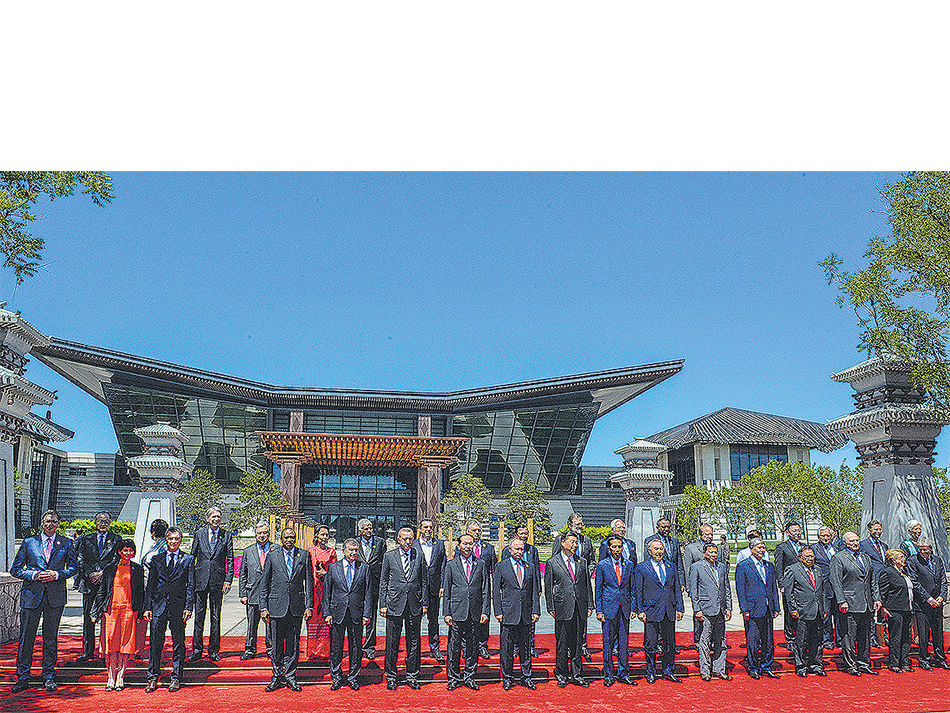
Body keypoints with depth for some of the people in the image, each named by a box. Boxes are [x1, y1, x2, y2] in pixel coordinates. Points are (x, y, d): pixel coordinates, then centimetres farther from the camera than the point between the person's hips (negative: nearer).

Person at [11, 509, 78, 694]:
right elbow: (15, 569, 5)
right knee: (26, 637, 1)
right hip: (32, 595, 0)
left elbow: (74, 566, 8)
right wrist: (34, 575, -11)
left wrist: (57, 574, -9)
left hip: (55, 595, 0)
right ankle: (22, 678, 11)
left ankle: (49, 677, 15)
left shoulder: (66, 544, 6)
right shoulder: (28, 542, 5)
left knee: (51, 637, 6)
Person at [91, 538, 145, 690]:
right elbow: (101, 591, 13)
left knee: (125, 643, -5)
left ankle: (120, 676, 2)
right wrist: (96, 613, 8)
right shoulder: (109, 569, 11)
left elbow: (141, 592, 9)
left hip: (129, 610, -1)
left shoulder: (138, 569, 9)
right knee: (110, 642, -4)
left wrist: (140, 612, 2)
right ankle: (111, 676, 3)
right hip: (111, 609, 1)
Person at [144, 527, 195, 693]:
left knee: (178, 643, 3)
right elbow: (150, 585, 10)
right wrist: (148, 607, 3)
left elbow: (191, 585, 2)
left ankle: (176, 678, 11)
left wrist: (188, 607, -7)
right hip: (159, 604, 2)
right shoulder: (156, 559, 11)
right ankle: (153, 678, 12)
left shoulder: (188, 559, 6)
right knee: (155, 643, 2)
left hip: (178, 606, -1)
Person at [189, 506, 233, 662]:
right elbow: (192, 556, 9)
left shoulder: (226, 536, 3)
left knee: (216, 618, 4)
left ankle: (214, 651, 12)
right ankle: (197, 650, 13)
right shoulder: (199, 534, 6)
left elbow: (230, 560, 3)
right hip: (200, 579, 1)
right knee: (199, 616, 4)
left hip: (218, 580, -1)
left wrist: (228, 580, -4)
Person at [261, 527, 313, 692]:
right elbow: (264, 583, 6)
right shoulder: (272, 555, 3)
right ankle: (277, 677, 19)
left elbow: (309, 582, 6)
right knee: (277, 644, 6)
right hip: (277, 606, 0)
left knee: (293, 644, 6)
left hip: (296, 607, 1)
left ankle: (290, 676, 17)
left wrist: (309, 606, 0)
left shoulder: (304, 555, 5)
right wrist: (263, 607, 0)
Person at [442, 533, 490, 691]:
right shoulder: (451, 564, 5)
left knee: (472, 647, 7)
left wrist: (485, 611, -1)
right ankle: (454, 678, 15)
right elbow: (446, 591, 4)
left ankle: (469, 677, 19)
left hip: (475, 613, 1)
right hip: (457, 611, -1)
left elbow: (486, 590, 6)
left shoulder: (481, 564, 7)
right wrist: (447, 613, -2)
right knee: (454, 647, 3)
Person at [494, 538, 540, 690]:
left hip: (526, 615, 3)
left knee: (525, 647, 9)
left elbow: (535, 591, 11)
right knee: (507, 648, 2)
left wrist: (535, 611, 3)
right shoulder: (501, 566, 2)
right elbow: (496, 591, 1)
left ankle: (526, 677, 18)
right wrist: (498, 612, -6)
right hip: (508, 613, -2)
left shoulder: (530, 567, 10)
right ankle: (507, 677, 13)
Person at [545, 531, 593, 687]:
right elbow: (548, 587, 1)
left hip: (579, 608, 3)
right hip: (563, 607, -3)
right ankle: (562, 675, 14)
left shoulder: (582, 562, 11)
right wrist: (551, 607, -4)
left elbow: (587, 584, 13)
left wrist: (590, 605, 8)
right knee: (562, 643, 2)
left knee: (577, 643, 8)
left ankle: (577, 675, 16)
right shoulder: (552, 563, 0)